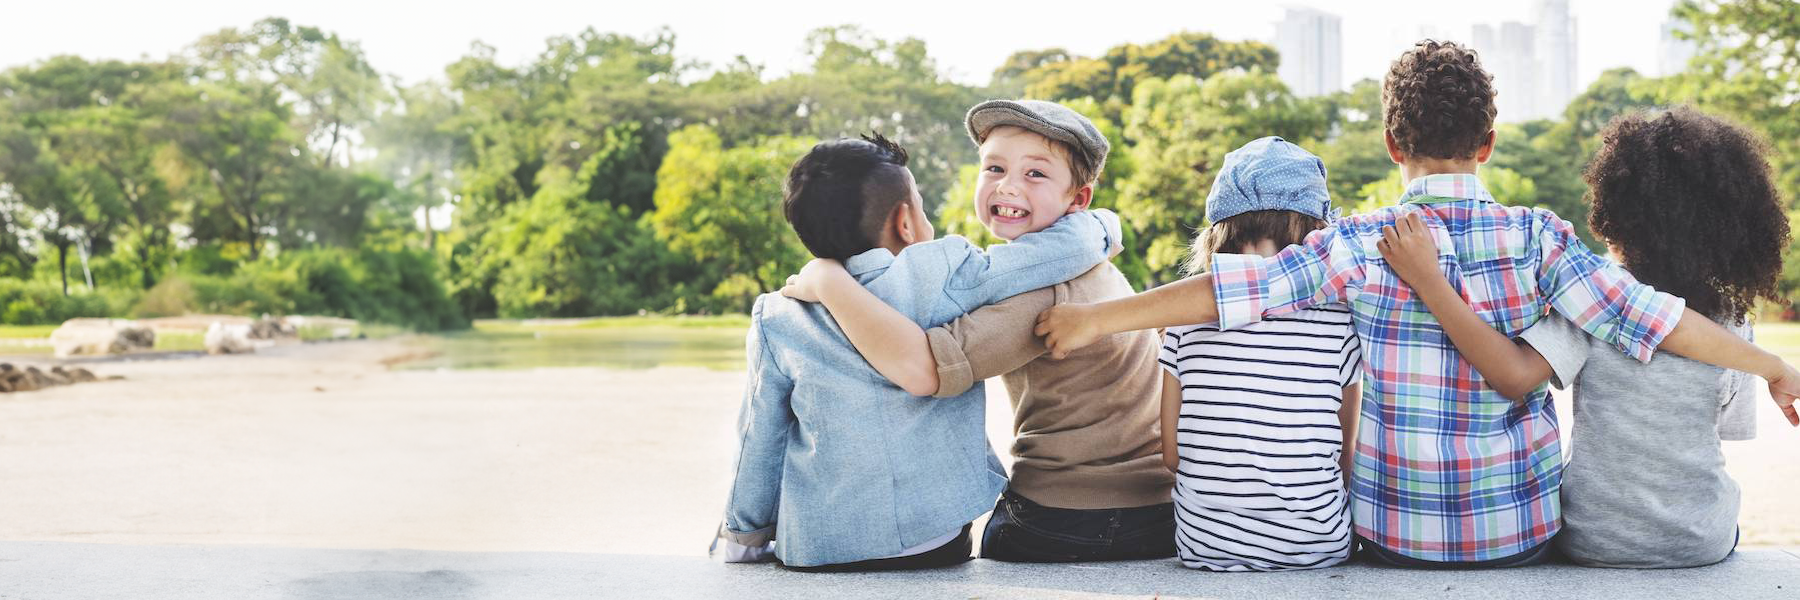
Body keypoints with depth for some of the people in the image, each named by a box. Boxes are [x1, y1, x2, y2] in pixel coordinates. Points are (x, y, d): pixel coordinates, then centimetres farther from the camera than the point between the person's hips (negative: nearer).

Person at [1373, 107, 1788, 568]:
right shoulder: (1733, 321, -8)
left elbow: (1513, 376, -32)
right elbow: (1729, 427, 4)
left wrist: (1427, 278, -35)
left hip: (1595, 543, -3)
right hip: (1705, 543, 3)